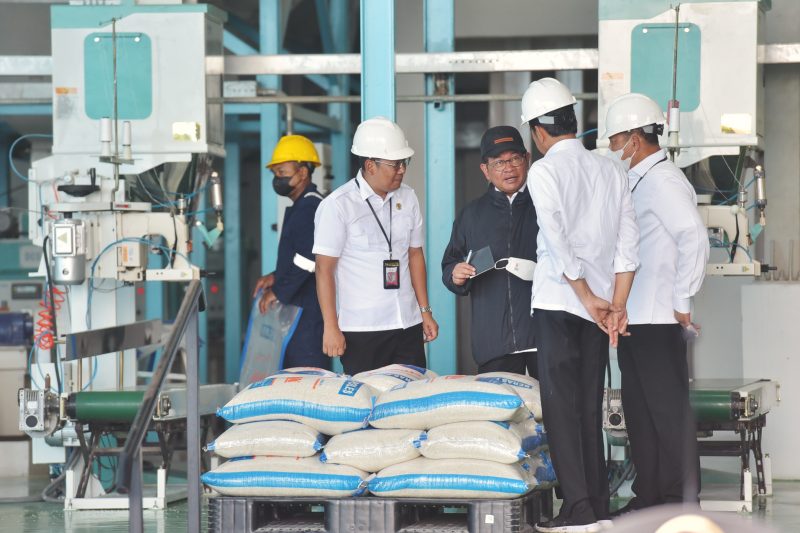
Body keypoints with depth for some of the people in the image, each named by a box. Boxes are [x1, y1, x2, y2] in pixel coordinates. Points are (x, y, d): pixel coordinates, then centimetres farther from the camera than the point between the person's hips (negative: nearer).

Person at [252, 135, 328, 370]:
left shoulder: (310, 207, -14)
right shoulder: (299, 207, 20)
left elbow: (307, 261, -23)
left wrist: (278, 291, -15)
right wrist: (275, 277, 15)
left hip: (308, 311, -11)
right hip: (296, 309, 11)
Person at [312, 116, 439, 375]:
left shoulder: (407, 198, 9)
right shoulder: (337, 205, -8)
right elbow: (324, 269, -8)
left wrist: (425, 312, 13)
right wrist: (331, 328, -11)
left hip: (408, 325, 5)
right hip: (361, 331, -5)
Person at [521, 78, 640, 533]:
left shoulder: (544, 171, -7)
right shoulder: (612, 171, 9)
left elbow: (557, 239, -15)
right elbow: (629, 243, 4)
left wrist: (590, 298, -10)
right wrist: (616, 305, 3)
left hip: (558, 303, -5)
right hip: (601, 305, 5)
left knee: (561, 406, -2)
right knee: (590, 408, 11)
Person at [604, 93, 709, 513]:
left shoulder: (663, 182, -12)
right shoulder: (638, 183, 17)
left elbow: (694, 239, -21)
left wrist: (683, 302, -17)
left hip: (658, 321, -10)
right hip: (634, 319, 10)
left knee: (669, 412, -5)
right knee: (639, 411, 13)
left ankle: (681, 501, 0)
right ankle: (648, 498, 20)